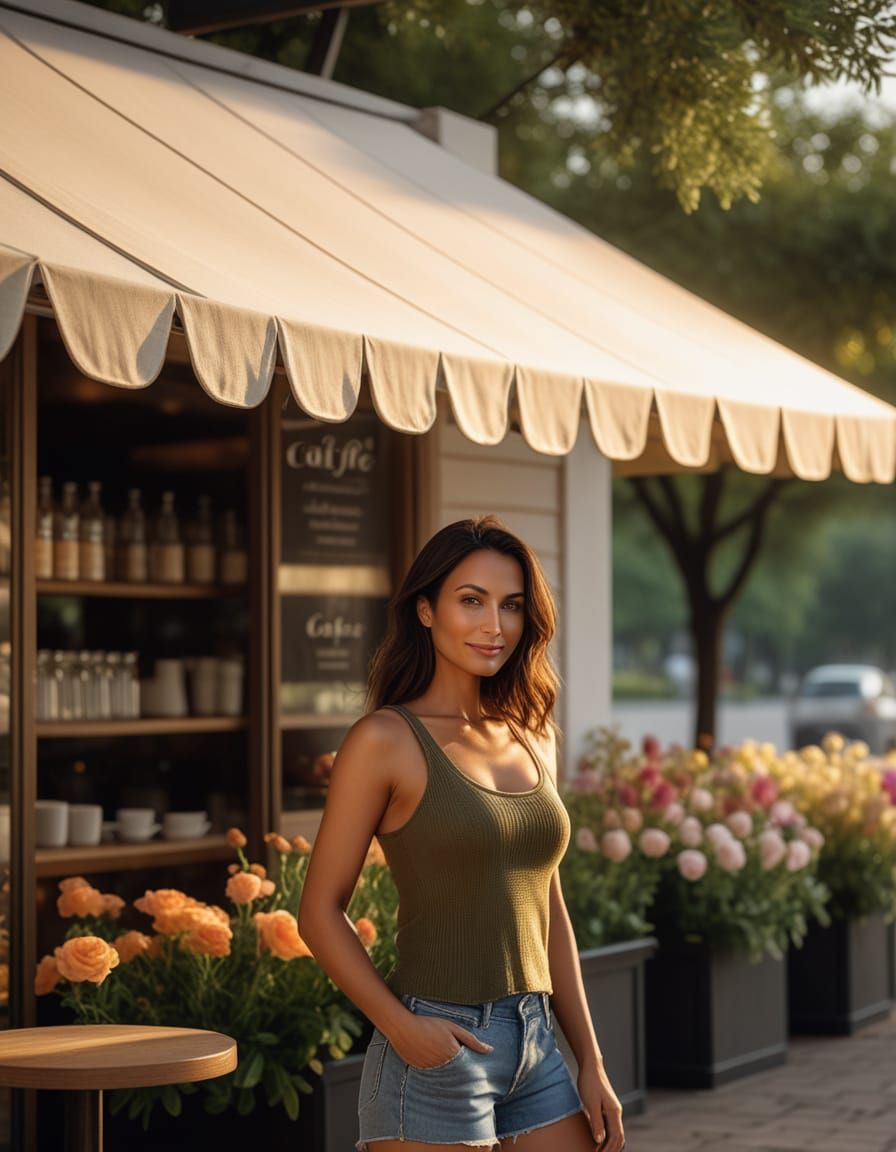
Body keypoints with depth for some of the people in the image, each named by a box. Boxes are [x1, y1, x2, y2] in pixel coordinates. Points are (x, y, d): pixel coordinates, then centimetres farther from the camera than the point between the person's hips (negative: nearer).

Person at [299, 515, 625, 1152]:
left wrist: (591, 1063, 12)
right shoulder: (387, 740, -7)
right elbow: (321, 911, -6)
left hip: (537, 1047, 6)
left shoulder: (532, 739, 11)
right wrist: (400, 1025, -19)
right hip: (438, 1052, -6)